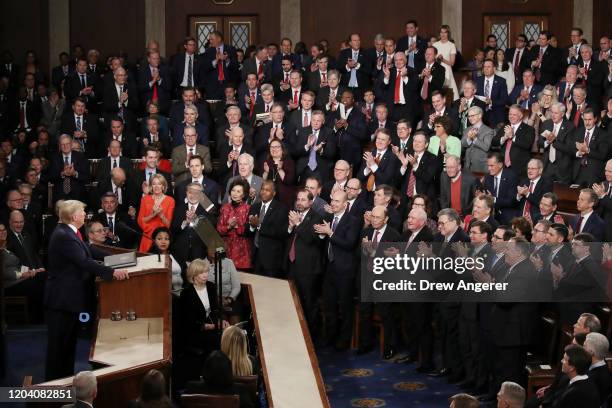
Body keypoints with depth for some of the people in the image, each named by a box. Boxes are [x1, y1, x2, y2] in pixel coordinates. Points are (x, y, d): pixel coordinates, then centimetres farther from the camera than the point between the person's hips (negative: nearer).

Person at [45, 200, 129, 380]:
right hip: (61, 299, -10)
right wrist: (112, 272, -31)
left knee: (69, 343, 18)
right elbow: (85, 262, -30)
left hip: (70, 297, 10)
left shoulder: (68, 232, 7)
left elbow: (87, 250, 15)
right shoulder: (63, 236, -24)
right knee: (58, 344, 0)